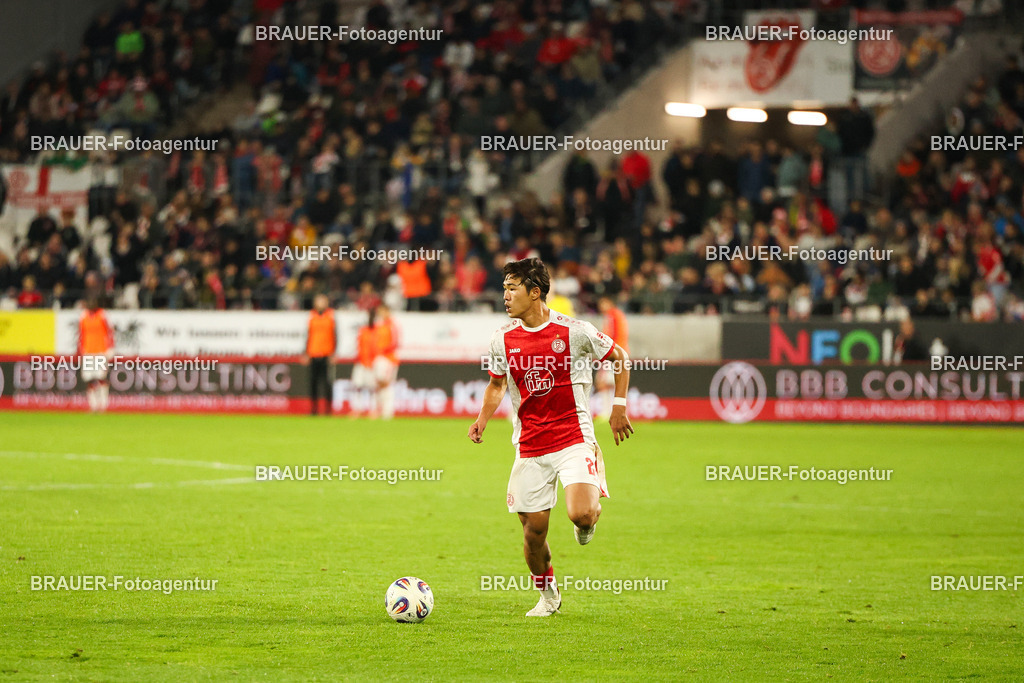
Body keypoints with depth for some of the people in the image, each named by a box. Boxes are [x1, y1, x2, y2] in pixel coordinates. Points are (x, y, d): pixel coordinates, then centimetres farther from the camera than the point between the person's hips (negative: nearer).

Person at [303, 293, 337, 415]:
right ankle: (313, 409, 7)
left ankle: (327, 409, -1)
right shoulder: (311, 316, 10)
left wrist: (333, 353, -5)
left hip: (326, 354, -2)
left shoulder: (331, 315, 4)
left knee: (326, 382, -6)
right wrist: (306, 354, 8)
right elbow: (308, 335, 13)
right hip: (314, 354, 3)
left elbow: (335, 335, 3)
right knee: (313, 381, 1)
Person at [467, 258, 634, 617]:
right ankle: (548, 595, 27)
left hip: (573, 440, -3)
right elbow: (497, 383, 19)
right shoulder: (503, 339, 1)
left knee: (581, 514, -24)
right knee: (534, 530, 2)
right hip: (529, 448, 3)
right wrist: (483, 417, 1)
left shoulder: (573, 331, -9)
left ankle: (588, 520, 15)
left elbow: (619, 357, 6)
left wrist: (619, 406, 1)